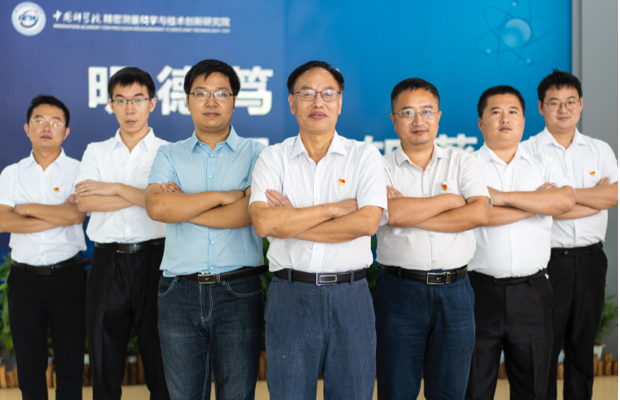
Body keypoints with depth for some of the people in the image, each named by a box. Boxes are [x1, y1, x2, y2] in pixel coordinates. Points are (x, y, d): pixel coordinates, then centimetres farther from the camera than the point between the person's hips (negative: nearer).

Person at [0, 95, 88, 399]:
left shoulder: (77, 171, 0)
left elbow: (76, 214, -17)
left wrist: (28, 208, -7)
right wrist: (57, 217, -13)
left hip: (67, 274, -2)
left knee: (70, 359, 5)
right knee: (28, 360, 10)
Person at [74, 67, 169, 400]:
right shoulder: (96, 152, 12)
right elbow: (86, 202, -5)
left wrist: (115, 188, -9)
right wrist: (143, 196, -10)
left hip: (153, 258, -2)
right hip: (108, 260, 3)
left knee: (159, 358, 4)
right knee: (105, 362, 9)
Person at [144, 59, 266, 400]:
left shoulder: (255, 154, 5)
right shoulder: (169, 155, 11)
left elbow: (249, 211, -12)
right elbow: (157, 207, -8)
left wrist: (183, 206, -6)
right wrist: (222, 196, -9)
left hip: (239, 291, -2)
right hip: (180, 291, 2)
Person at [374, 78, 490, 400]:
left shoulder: (461, 162, 9)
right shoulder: (382, 167, 3)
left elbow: (479, 213, -7)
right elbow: (392, 213, -17)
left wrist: (411, 214, -10)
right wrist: (449, 200, -5)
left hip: (455, 292, 2)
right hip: (400, 289, -2)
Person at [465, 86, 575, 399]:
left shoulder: (542, 165, 11)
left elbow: (565, 201, -10)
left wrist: (503, 196, -13)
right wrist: (537, 203, -8)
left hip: (531, 291, 3)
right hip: (481, 289, -2)